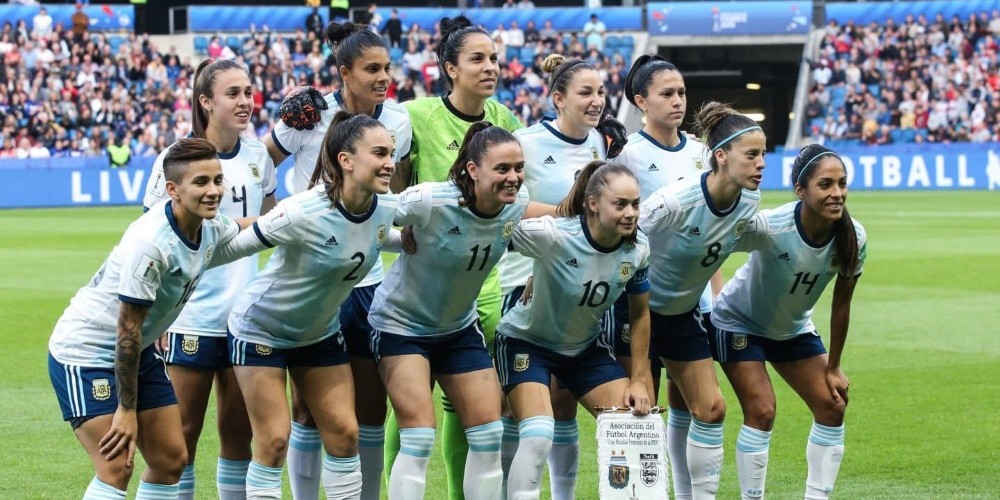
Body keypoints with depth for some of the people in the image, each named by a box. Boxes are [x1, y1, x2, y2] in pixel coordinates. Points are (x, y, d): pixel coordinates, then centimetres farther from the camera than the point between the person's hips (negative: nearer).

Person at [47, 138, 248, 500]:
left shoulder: (212, 227, -7)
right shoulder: (149, 244, -31)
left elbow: (247, 231, 22)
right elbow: (127, 329, -26)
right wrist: (126, 409, -22)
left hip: (138, 352, 9)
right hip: (85, 351, -9)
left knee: (171, 460, 6)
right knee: (116, 469, -17)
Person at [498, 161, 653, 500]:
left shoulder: (638, 250, -15)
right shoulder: (553, 235, -32)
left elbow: (640, 315, 0)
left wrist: (639, 381, 1)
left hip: (586, 347, 5)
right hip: (527, 341, -5)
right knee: (538, 436, -23)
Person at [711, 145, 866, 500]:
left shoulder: (853, 238, -20)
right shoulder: (769, 227, -35)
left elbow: (841, 303, -8)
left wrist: (833, 368, -1)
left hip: (793, 329, 5)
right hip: (740, 322, -5)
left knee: (832, 406, -1)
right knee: (761, 411, -15)